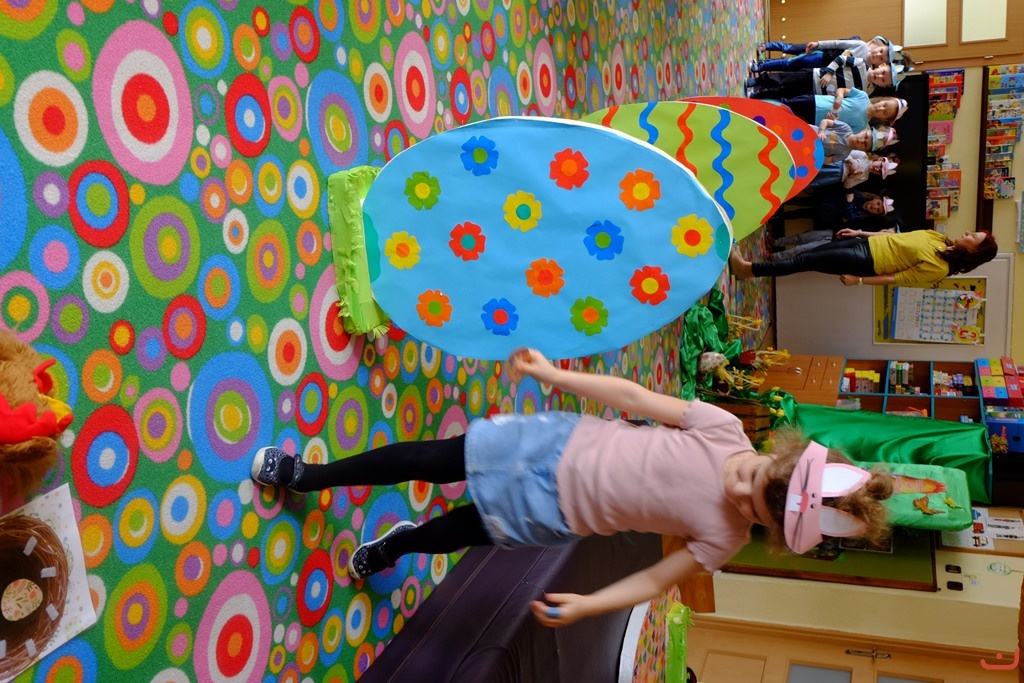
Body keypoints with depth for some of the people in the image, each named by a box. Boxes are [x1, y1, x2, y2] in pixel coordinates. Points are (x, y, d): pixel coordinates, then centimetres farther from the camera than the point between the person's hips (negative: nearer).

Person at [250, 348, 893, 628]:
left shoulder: (725, 536, -18)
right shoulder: (725, 429, -19)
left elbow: (657, 578, -9)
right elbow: (634, 398, -12)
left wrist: (586, 606, -19)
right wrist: (550, 373, -10)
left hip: (557, 512, 0)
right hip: (561, 442, 1)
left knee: (458, 533, 12)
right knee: (426, 459, 5)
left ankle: (398, 545, 51)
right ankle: (304, 474, 29)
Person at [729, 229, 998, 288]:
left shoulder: (937, 268, -17)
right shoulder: (938, 238, 8)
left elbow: (897, 278, -17)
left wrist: (857, 280, -17)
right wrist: (860, 232, 12)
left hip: (868, 261, -8)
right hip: (869, 243, 8)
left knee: (807, 261, -12)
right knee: (809, 254, 3)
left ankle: (750, 270, -6)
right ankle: (752, 268, 9)